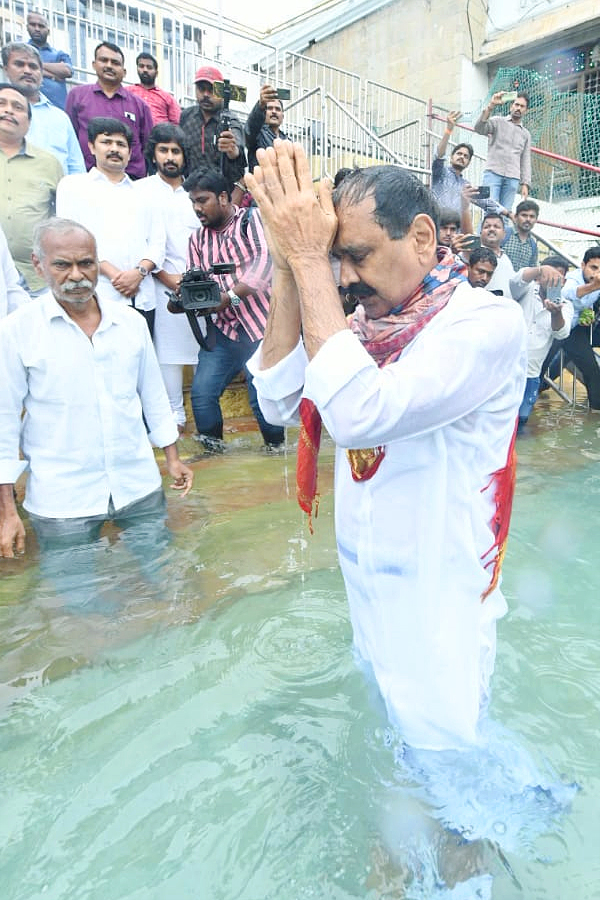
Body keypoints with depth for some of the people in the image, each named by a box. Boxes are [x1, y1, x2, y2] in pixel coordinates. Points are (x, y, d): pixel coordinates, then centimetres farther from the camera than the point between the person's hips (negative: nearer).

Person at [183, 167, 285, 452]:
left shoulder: (252, 219, -1)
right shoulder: (198, 239, 16)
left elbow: (265, 261, -18)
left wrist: (230, 296, -26)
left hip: (260, 326, -5)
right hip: (222, 329, 5)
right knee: (201, 391, -4)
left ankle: (275, 446, 22)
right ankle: (211, 444, 19)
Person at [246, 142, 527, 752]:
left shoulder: (487, 322, -20)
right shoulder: (368, 319, 0)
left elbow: (359, 414, -34)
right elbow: (280, 402, -9)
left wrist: (308, 259, -27)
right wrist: (288, 267, -15)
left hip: (436, 595, -6)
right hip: (364, 578, 7)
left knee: (437, 749, 15)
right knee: (381, 743, 28)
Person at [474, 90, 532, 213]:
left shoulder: (526, 134, 23)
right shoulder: (498, 121, 13)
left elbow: (525, 160, 19)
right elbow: (479, 128, -6)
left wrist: (525, 183, 7)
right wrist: (491, 106, -18)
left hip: (512, 178, 4)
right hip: (493, 173, -4)